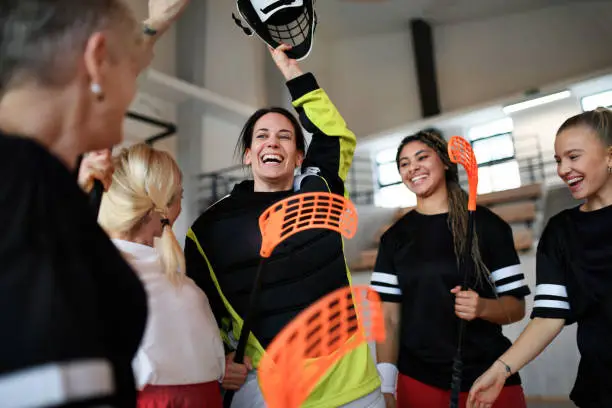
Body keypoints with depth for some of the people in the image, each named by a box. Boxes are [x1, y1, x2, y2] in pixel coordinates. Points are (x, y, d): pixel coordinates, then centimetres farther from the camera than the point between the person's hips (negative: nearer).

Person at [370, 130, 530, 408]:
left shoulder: (487, 224, -3)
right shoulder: (394, 237, 2)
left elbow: (516, 306, -2)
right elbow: (389, 317, 0)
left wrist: (482, 307, -23)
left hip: (489, 376, -1)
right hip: (418, 380, 2)